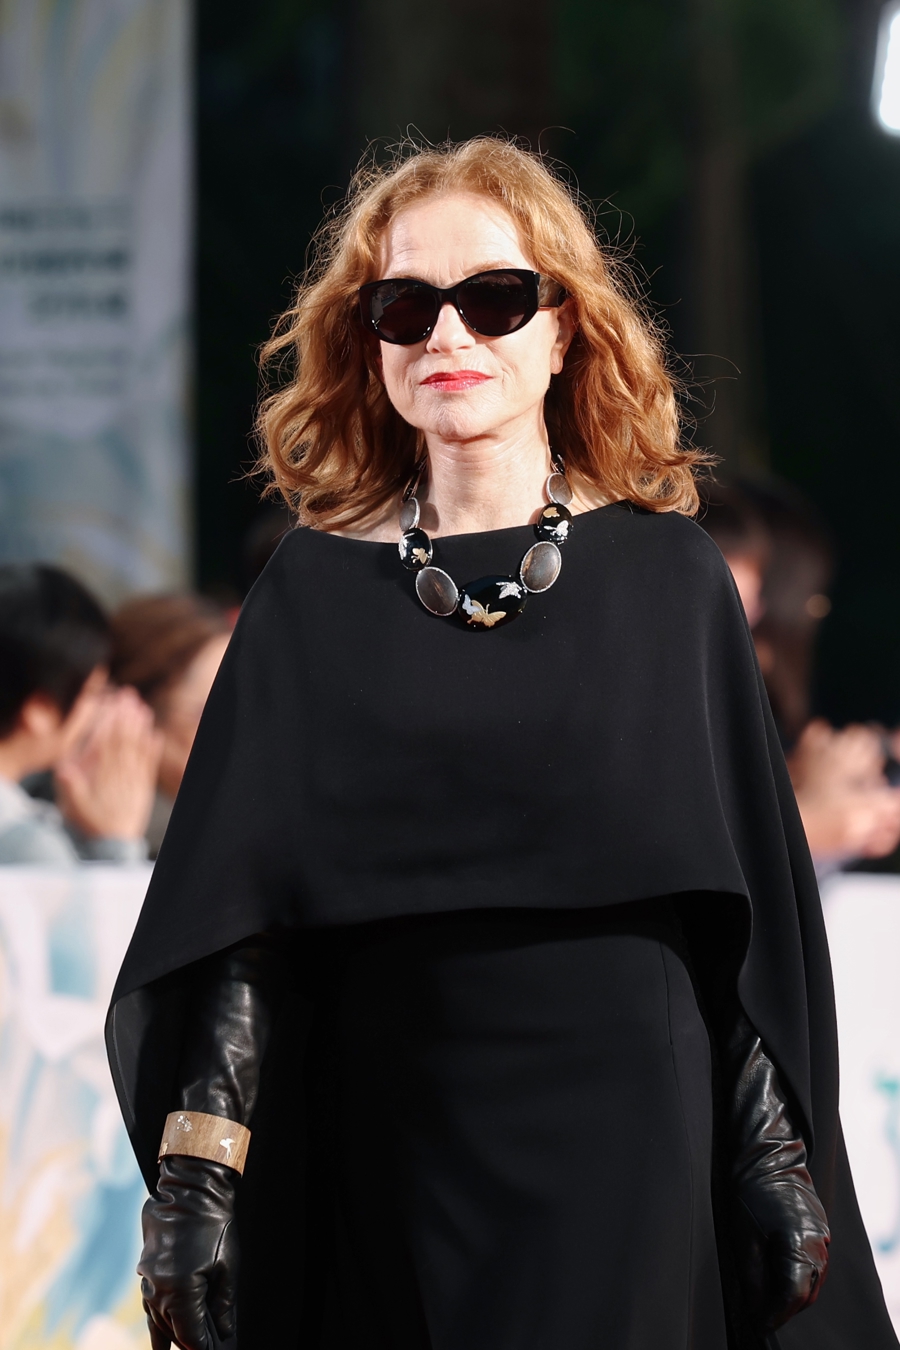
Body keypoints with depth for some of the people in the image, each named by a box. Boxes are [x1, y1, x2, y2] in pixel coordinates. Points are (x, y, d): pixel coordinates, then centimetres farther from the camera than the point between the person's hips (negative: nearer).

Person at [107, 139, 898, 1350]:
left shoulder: (668, 578, 2)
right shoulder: (314, 592, 4)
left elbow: (756, 901, 3)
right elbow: (235, 899, 2)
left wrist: (779, 1157, -3)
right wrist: (197, 1168, -7)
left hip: (627, 1146, -1)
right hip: (387, 1149, 1)